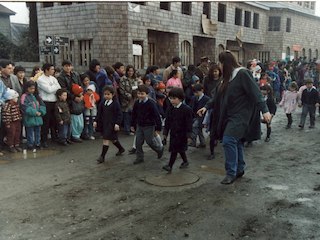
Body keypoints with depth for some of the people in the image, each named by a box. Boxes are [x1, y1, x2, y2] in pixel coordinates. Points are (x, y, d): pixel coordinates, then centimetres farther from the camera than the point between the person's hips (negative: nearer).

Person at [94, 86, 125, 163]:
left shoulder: (115, 103, -11)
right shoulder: (102, 103, 6)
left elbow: (119, 114, -10)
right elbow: (99, 113, 13)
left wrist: (117, 123, -17)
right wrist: (96, 121, 7)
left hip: (112, 124, -6)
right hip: (103, 123, 6)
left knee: (106, 139, -10)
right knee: (112, 139, 19)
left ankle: (102, 156, -4)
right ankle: (121, 149, 42)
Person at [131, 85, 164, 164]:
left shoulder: (151, 103, -18)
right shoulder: (137, 103, -1)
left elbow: (157, 116, -16)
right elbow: (134, 115, 13)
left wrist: (158, 128, -15)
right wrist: (133, 125, 16)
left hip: (149, 126, -5)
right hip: (139, 126, 5)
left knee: (150, 141, 5)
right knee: (138, 142, 6)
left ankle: (160, 149, 34)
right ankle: (140, 157, 19)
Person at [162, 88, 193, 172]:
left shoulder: (187, 109, -12)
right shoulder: (171, 109, 5)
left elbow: (189, 123, -12)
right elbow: (167, 122, 11)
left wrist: (188, 136, -13)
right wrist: (165, 134, 11)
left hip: (182, 134, -6)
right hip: (173, 133, 6)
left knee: (174, 150, -9)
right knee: (180, 149, 16)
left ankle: (170, 166, -4)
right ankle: (185, 161, 36)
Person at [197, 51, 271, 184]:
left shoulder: (242, 74, -12)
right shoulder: (228, 78, 14)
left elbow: (255, 92, -18)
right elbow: (218, 96, 21)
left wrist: (264, 110, -23)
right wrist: (207, 106, 17)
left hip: (240, 116, -9)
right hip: (230, 116, 9)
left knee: (229, 140, -17)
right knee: (236, 142, 14)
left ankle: (231, 172, -8)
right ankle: (239, 169, 26)